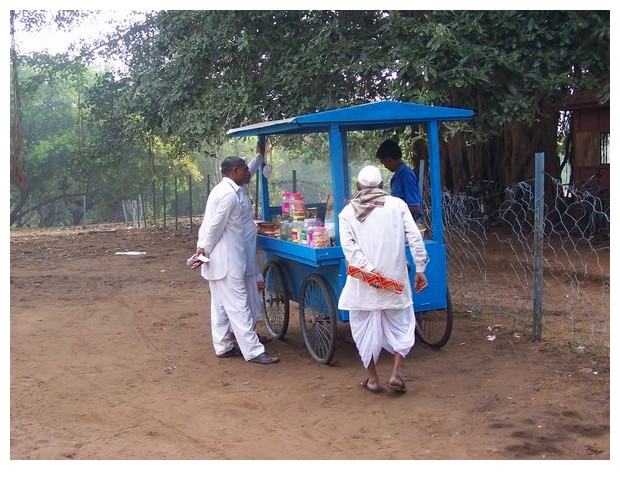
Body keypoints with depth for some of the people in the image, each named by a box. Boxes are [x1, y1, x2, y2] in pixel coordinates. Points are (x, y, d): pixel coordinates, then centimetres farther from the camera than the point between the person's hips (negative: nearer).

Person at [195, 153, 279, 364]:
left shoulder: (227, 189, 11)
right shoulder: (229, 193, -18)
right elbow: (216, 225, -17)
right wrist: (204, 249, -10)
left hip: (222, 259, 11)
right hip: (227, 260, -11)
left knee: (221, 305, 14)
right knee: (238, 305, -8)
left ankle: (223, 346, 22)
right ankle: (252, 351, -5)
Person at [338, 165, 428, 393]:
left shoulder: (348, 212, 3)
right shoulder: (397, 205, 1)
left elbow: (348, 245, -12)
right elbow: (415, 238, -6)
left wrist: (368, 268, -17)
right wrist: (420, 269, 0)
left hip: (363, 282, 0)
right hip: (395, 278, 0)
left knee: (366, 328, 13)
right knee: (401, 326, 16)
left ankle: (372, 379, 20)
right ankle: (395, 374, 7)